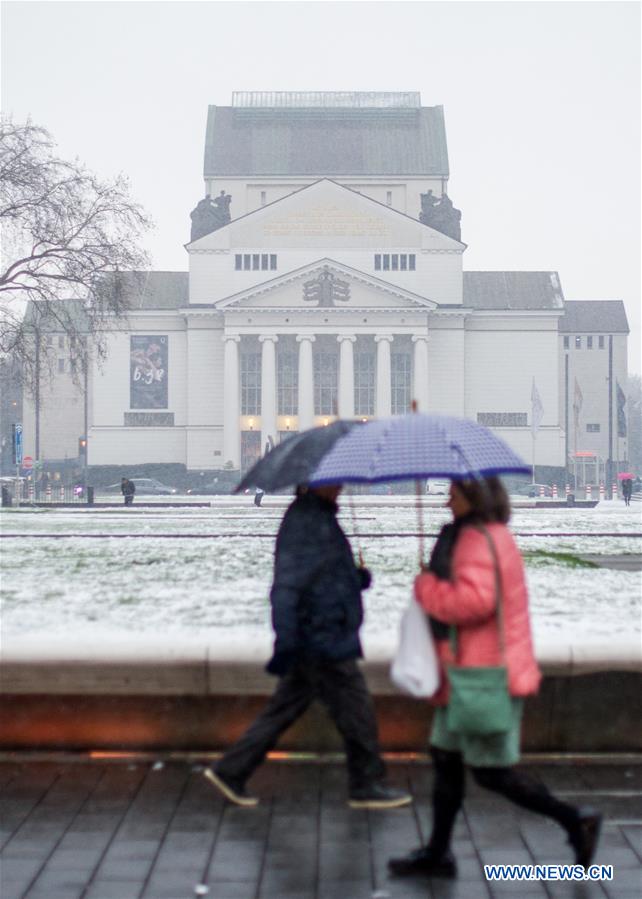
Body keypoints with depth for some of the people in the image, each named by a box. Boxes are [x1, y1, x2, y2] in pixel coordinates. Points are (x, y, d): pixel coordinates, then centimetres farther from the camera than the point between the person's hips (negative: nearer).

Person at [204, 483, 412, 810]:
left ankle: (230, 771, 18)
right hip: (323, 639, -10)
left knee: (283, 709, 14)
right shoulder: (304, 523, -19)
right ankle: (367, 786, 17)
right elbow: (286, 587, -24)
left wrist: (356, 579, 5)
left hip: (312, 642, 10)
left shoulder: (319, 517, 13)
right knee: (356, 710, 3)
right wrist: (287, 643, -27)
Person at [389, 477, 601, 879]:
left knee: (492, 772, -3)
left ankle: (575, 820, 7)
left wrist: (425, 586, -16)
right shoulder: (495, 536, 16)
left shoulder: (477, 541, -18)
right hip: (473, 676, 11)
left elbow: (473, 601, -31)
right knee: (445, 757, 14)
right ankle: (437, 853, 21)